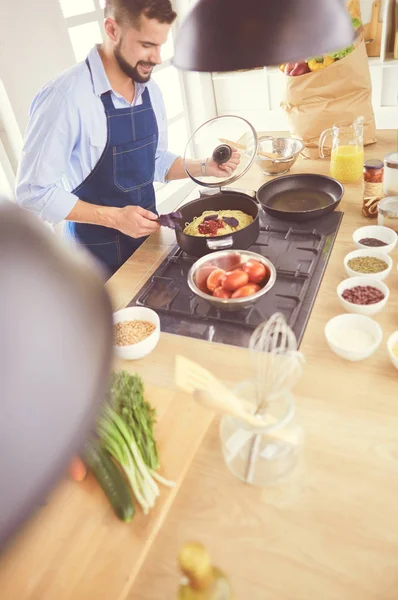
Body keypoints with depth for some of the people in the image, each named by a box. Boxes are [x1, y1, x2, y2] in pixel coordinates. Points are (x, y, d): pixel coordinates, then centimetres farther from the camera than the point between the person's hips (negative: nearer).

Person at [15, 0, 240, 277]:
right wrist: (114, 217, -24)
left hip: (148, 235, 7)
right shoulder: (65, 96, -22)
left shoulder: (150, 90, 0)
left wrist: (204, 167, -4)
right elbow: (34, 192, -19)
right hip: (97, 254, -6)